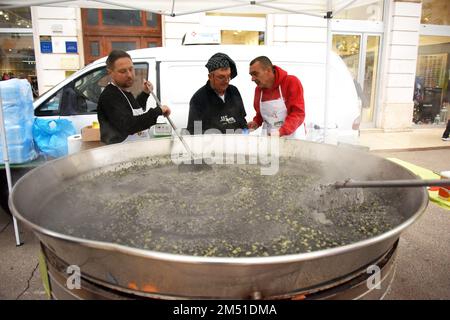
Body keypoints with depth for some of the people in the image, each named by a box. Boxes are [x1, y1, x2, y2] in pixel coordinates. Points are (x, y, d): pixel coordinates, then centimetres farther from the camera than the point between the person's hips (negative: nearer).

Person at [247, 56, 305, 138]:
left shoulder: (292, 82, -9)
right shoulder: (258, 89, 6)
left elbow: (298, 113, -16)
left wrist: (280, 131, -28)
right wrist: (257, 122, 2)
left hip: (292, 138, -4)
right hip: (268, 138, 4)